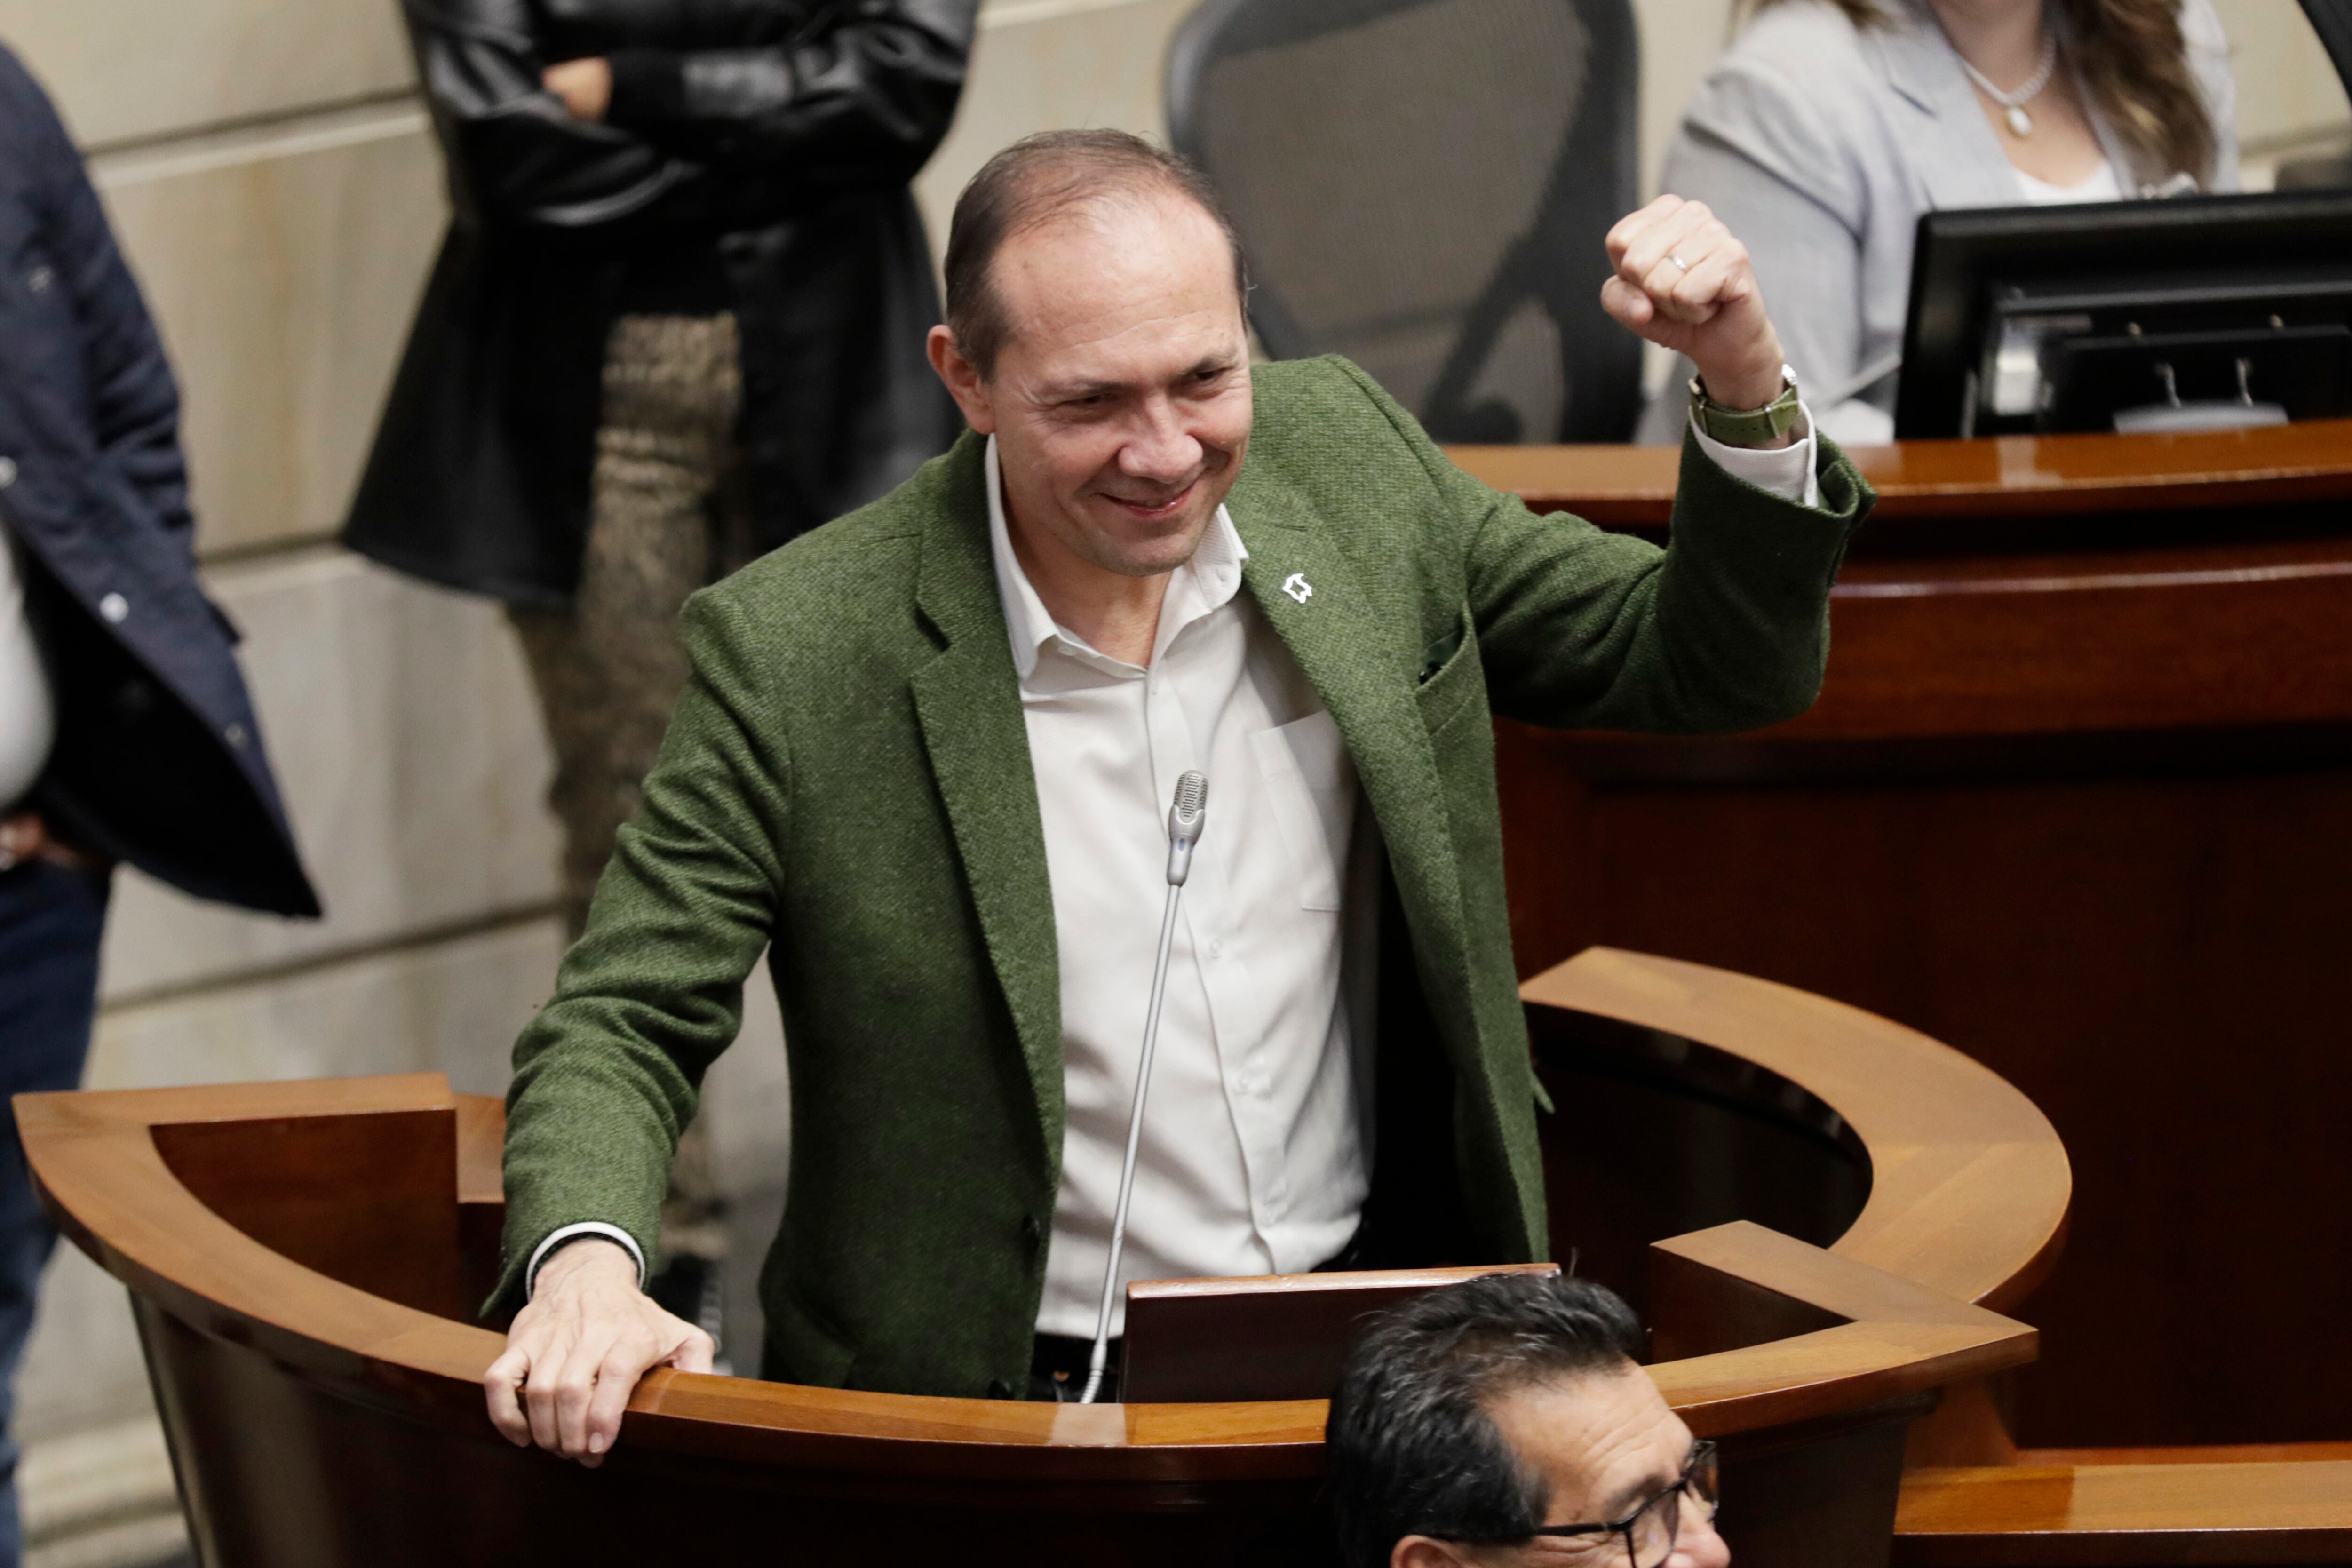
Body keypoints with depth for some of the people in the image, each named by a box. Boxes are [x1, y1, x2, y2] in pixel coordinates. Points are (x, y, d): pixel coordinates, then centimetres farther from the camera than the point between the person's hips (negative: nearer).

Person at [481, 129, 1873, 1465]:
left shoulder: (1344, 461, 2)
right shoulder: (796, 655, -11)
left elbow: (1718, 670, 11)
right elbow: (624, 1024, -6)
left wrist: (1745, 383, -7)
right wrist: (586, 1265, -27)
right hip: (1006, 1415, -3)